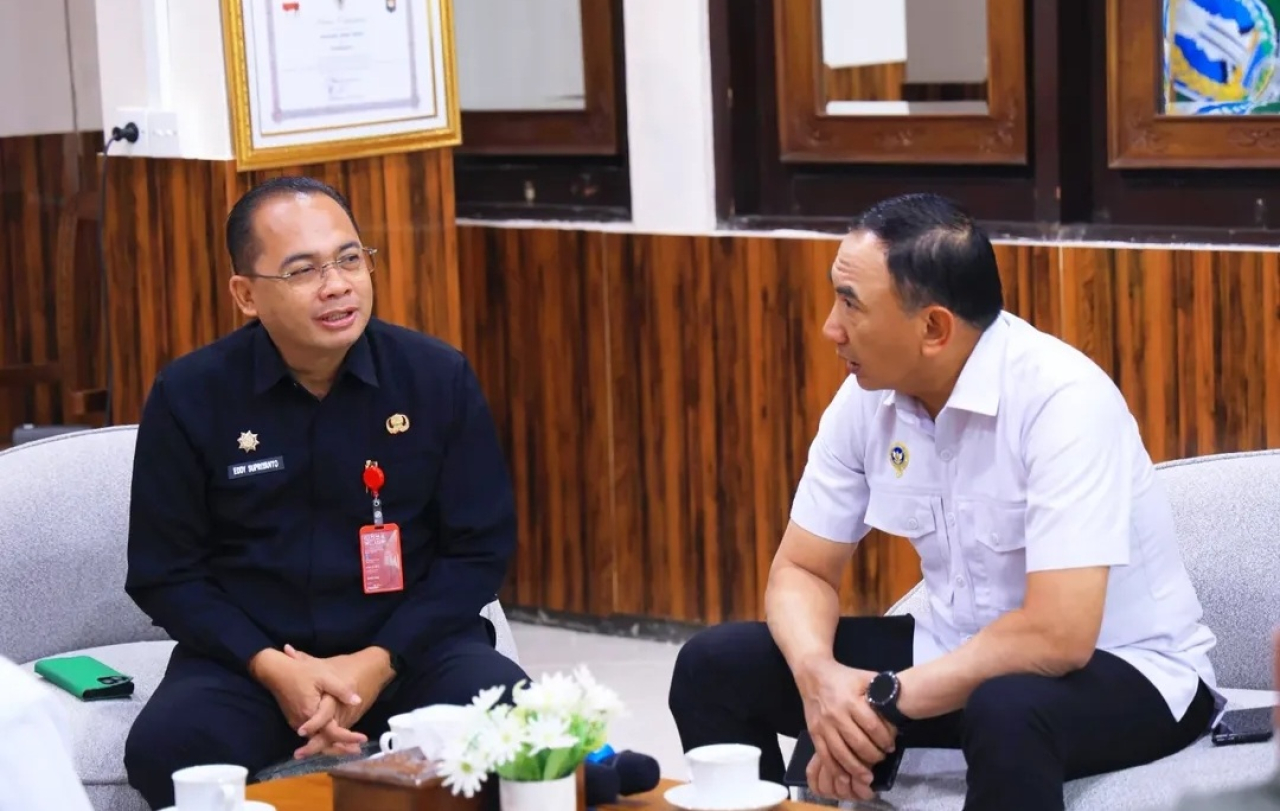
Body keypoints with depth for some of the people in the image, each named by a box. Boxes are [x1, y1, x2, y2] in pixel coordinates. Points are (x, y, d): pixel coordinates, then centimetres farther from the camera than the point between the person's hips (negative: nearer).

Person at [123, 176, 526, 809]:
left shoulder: (439, 376, -4)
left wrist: (377, 662, -13)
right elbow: (165, 572, 0)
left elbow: (480, 548, 0)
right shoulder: (190, 395, -4)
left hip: (410, 646, 0)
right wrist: (270, 666, -15)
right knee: (165, 750, -30)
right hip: (249, 657, 0)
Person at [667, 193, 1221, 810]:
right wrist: (818, 675, -21)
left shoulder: (1061, 400, -27)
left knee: (1007, 712, -40)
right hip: (962, 656, 7)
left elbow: (1058, 636, -32)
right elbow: (802, 570, 1)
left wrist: (887, 700, -24)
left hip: (1121, 668, -6)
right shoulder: (866, 398, -6)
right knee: (715, 666, -5)